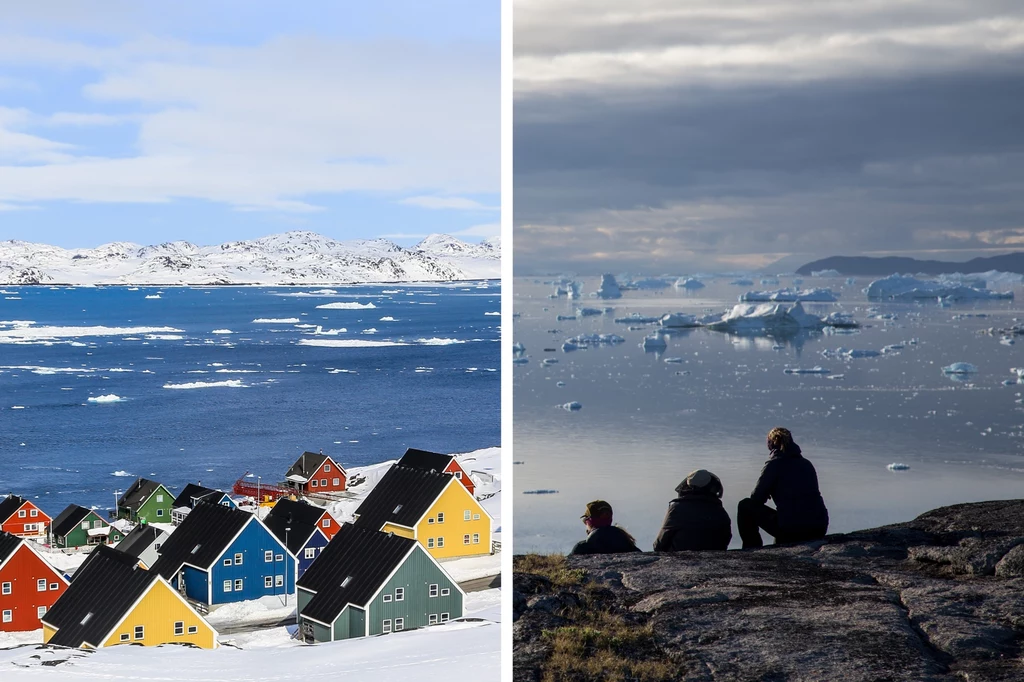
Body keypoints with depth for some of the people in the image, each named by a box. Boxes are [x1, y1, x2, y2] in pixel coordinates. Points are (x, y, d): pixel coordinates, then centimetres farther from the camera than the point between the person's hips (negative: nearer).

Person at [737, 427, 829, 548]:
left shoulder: (774, 464, -2)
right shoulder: (807, 464, 16)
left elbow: (757, 498, 0)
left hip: (791, 531, -6)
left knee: (745, 506, 12)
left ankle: (752, 548, 11)